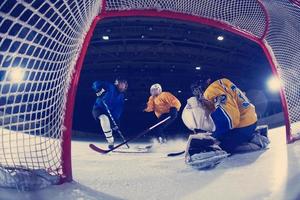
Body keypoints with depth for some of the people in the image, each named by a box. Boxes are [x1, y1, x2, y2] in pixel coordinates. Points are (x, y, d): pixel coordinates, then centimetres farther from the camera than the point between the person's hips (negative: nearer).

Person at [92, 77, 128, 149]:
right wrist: (98, 89, -35)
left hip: (109, 112, 6)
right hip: (98, 108, -6)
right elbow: (96, 84, -13)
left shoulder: (121, 96, 6)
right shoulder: (110, 87, -9)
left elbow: (119, 110, 1)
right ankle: (111, 142, -28)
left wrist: (115, 119, -12)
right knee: (104, 118, -34)